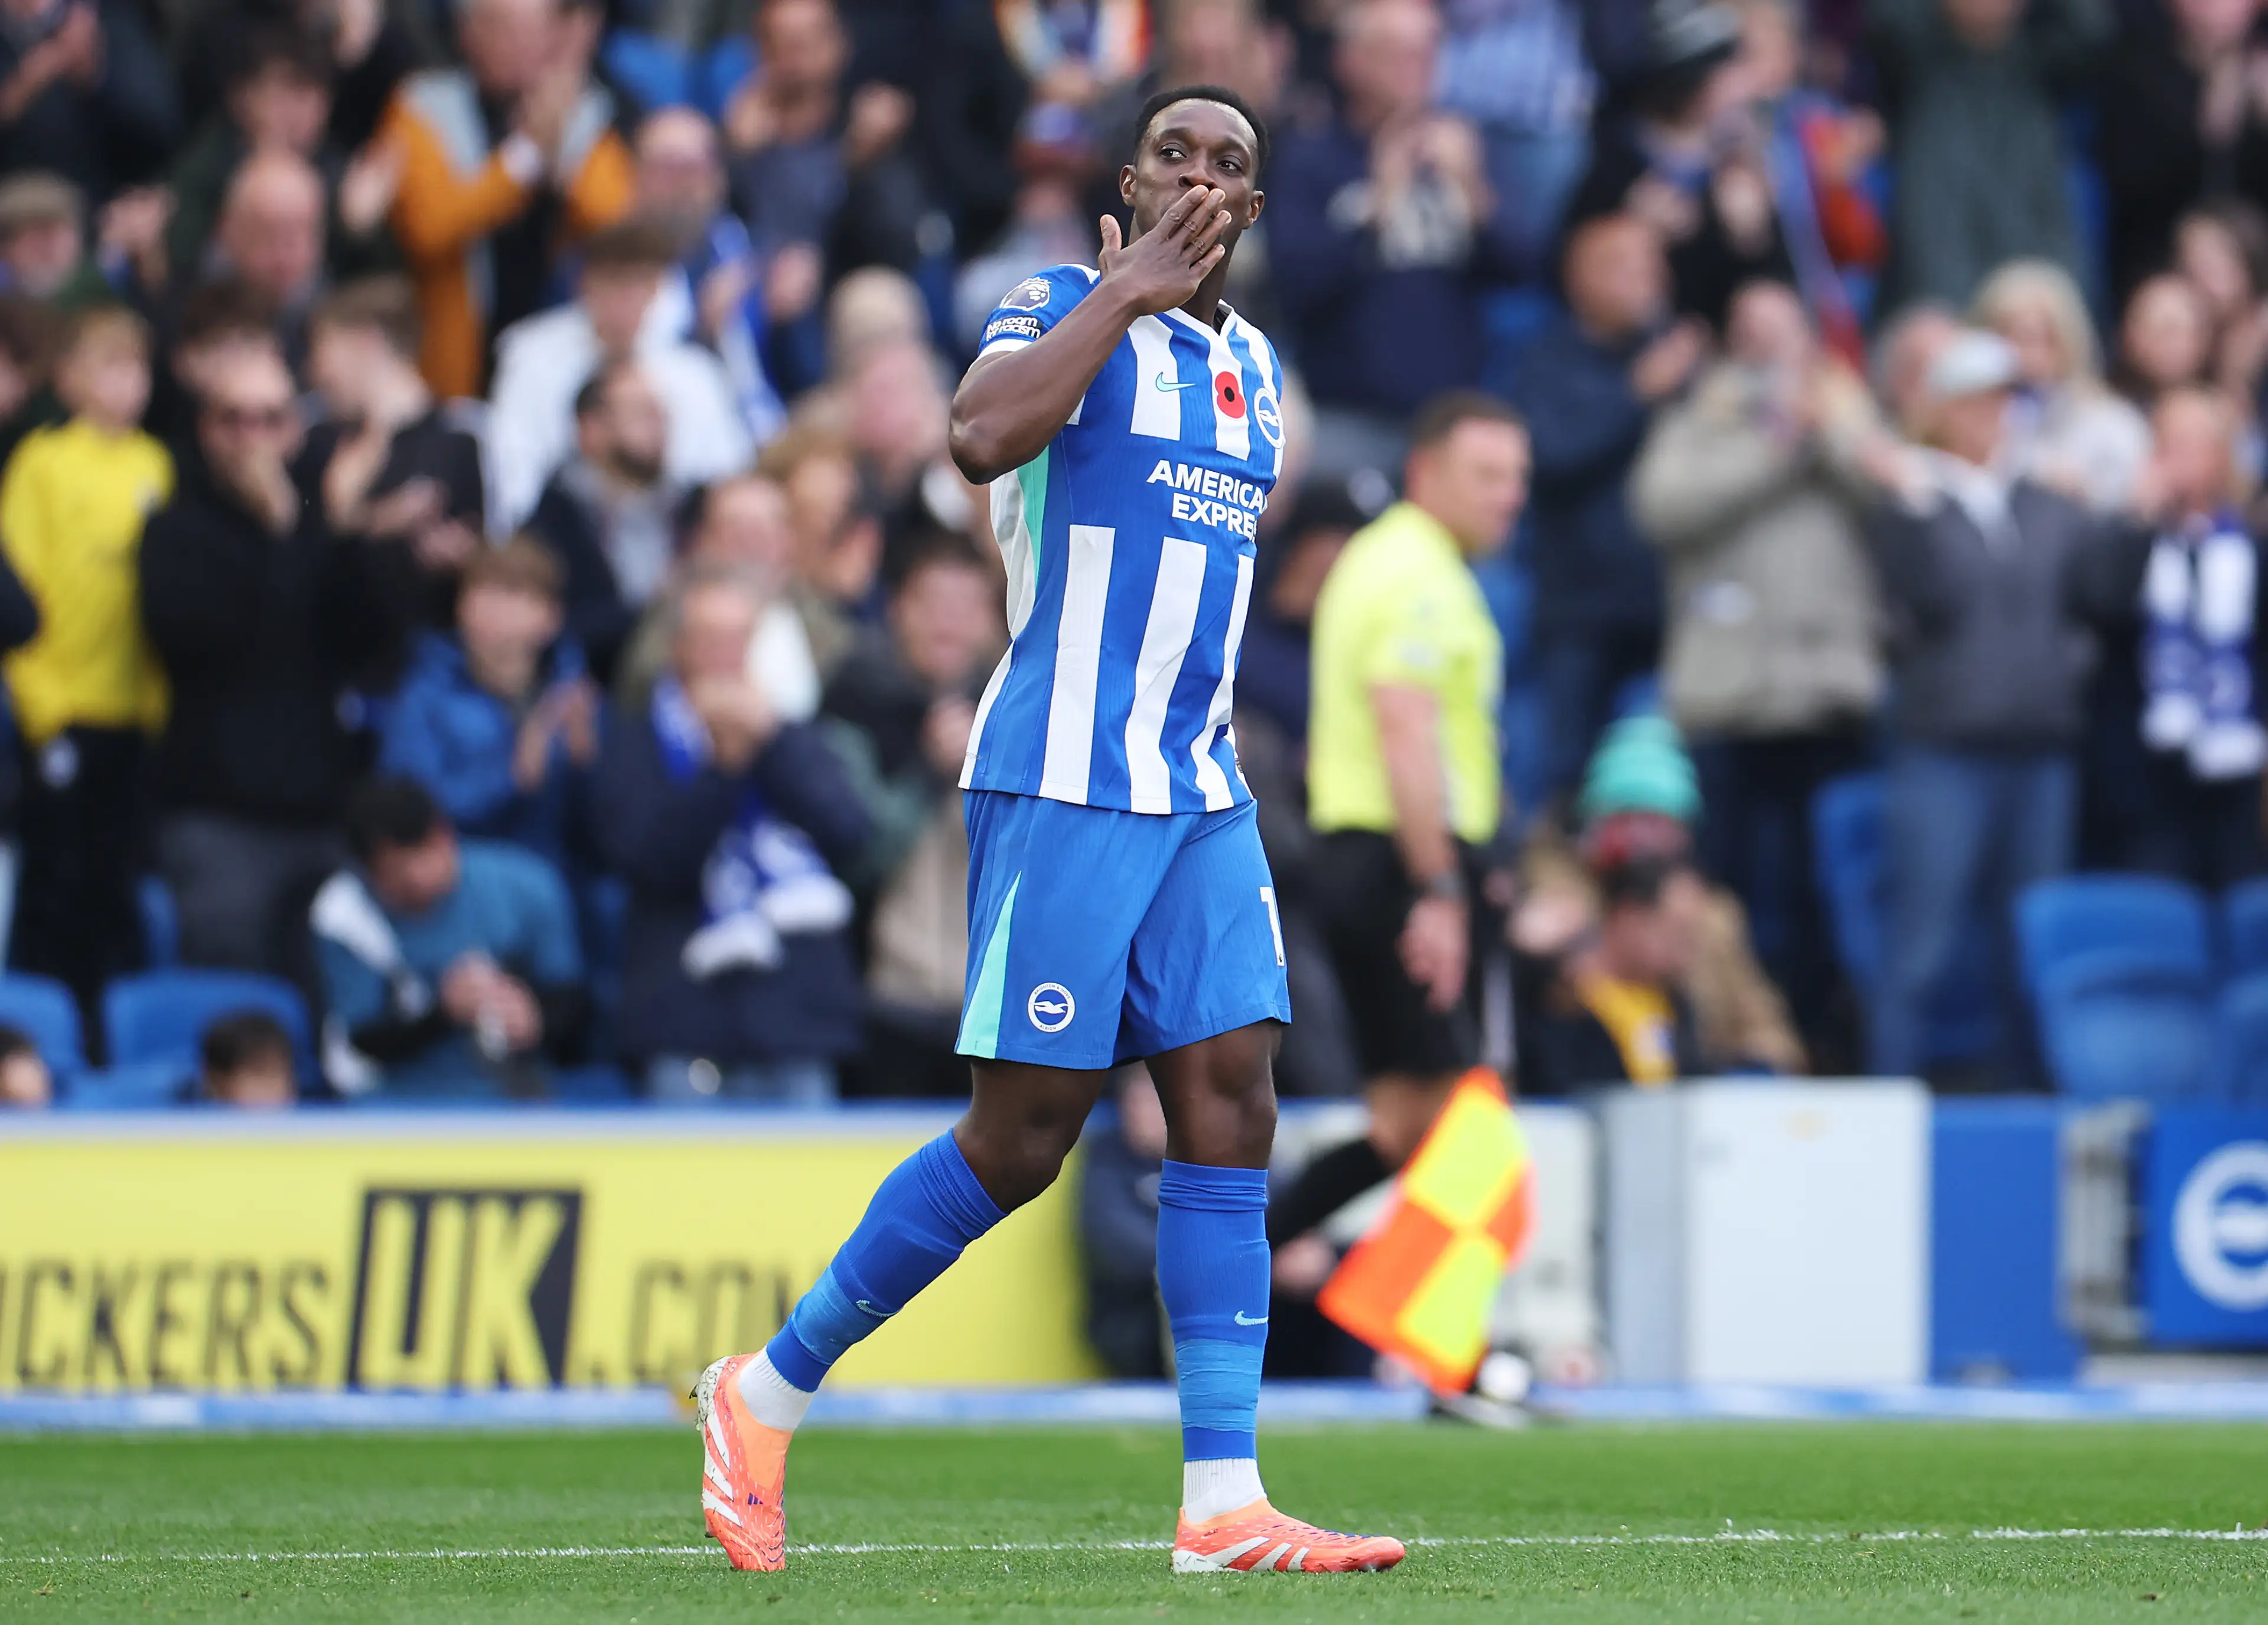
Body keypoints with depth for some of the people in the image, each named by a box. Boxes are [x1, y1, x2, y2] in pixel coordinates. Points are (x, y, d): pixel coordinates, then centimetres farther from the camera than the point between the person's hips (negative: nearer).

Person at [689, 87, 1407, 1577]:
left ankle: (1224, 1502, -6)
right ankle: (765, 1395, 11)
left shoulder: (1254, 369, 17)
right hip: (1059, 783, -7)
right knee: (1023, 1138, -6)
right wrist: (1127, 293, -21)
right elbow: (984, 437, -27)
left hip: (1201, 796, 7)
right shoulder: (1061, 308, -5)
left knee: (1229, 1104, -5)